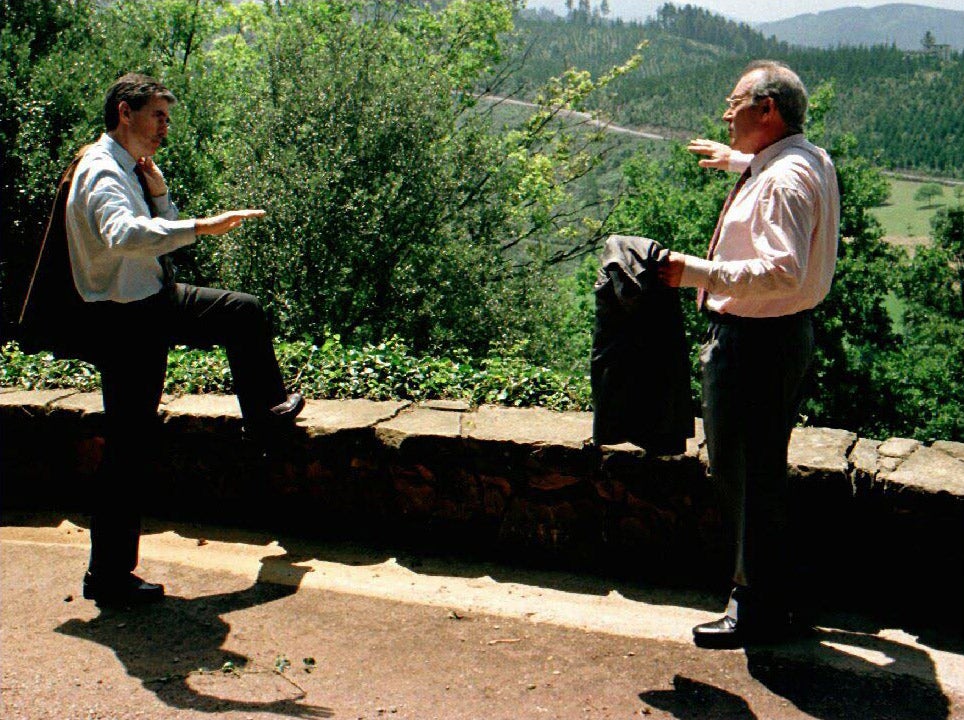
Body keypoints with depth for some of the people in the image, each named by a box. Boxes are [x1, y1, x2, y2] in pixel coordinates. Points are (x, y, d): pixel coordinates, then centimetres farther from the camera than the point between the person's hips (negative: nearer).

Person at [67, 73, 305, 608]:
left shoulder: (130, 171, 10)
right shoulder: (102, 173, -20)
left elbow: (161, 235, 16)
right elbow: (121, 234, -41)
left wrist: (158, 191, 0)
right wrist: (200, 227, -47)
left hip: (158, 302, 9)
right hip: (126, 319, -9)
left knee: (245, 312, 21)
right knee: (129, 449, -3)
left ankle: (264, 414, 41)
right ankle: (109, 577, 9)